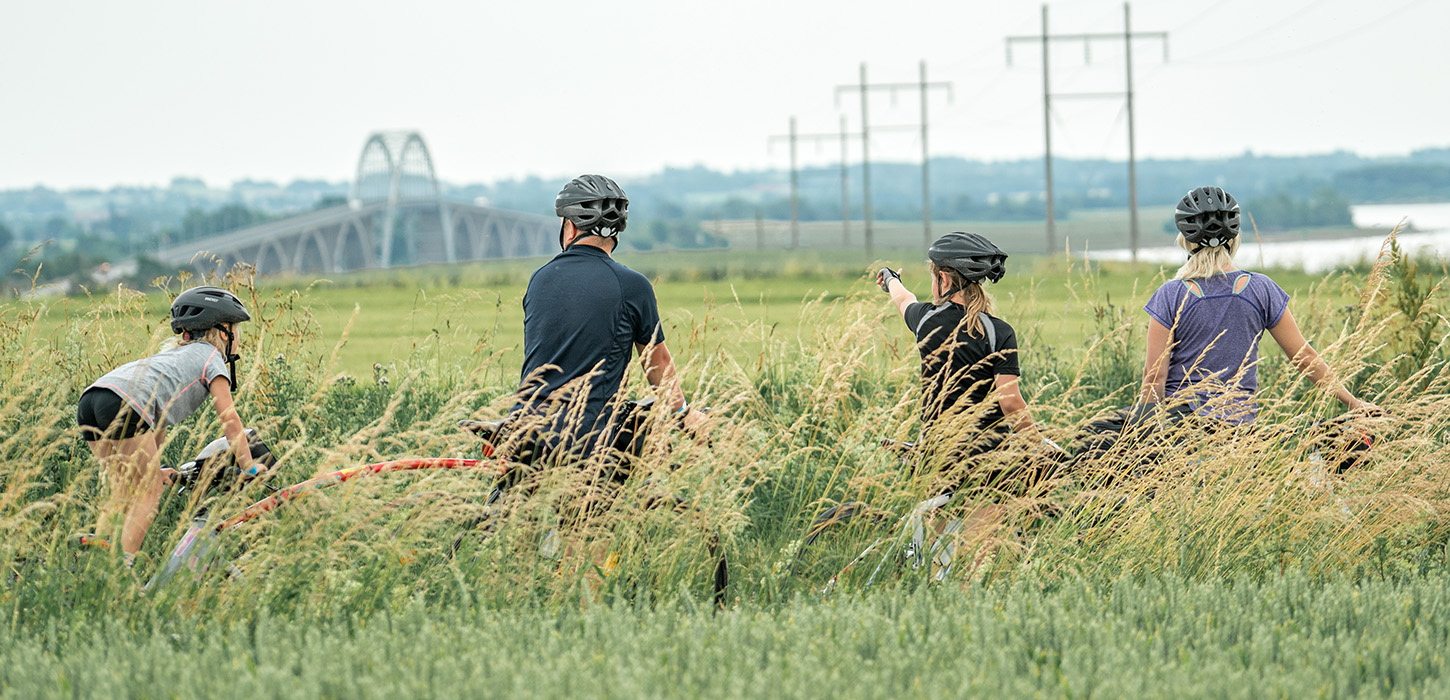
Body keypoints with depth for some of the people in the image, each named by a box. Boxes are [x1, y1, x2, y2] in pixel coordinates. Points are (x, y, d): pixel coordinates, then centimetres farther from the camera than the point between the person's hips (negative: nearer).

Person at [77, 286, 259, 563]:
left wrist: (153, 468, 48)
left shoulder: (174, 354, 39)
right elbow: (230, 422, 12)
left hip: (89, 399, 8)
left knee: (124, 493, 19)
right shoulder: (212, 356, 16)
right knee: (150, 491, 3)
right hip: (122, 405, -8)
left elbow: (159, 419, 43)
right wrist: (250, 472, 18)